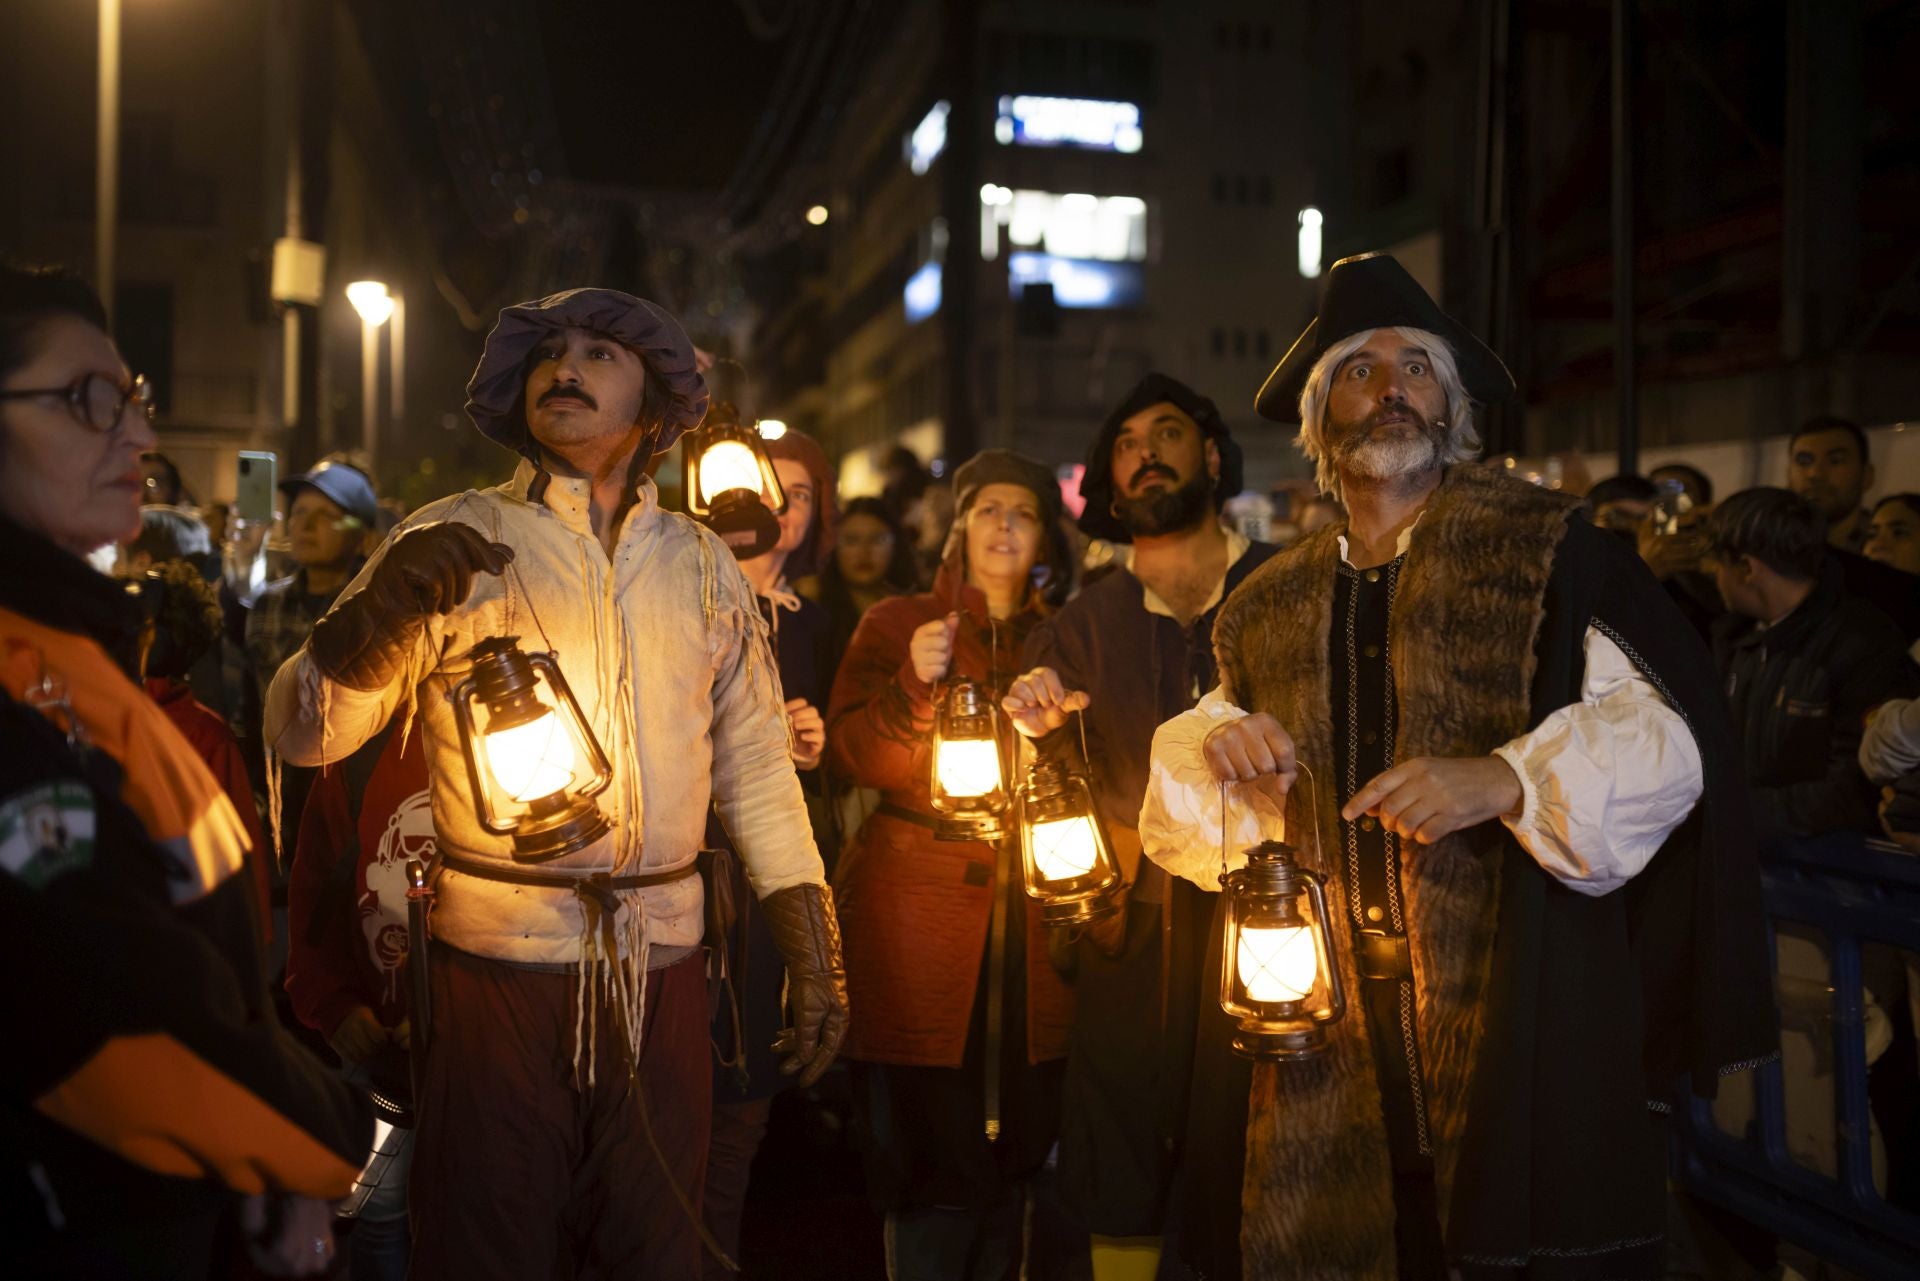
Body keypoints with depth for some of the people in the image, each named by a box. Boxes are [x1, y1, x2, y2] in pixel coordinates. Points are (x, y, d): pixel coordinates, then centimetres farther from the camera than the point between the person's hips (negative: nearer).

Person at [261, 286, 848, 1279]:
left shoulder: (700, 563, 8)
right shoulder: (453, 542, 0)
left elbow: (755, 768, 10)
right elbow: (302, 734, -6)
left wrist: (814, 954, 5)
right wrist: (379, 612, -25)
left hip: (663, 964, 3)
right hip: (497, 966, -2)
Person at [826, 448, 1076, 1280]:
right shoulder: (897, 624, 8)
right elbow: (854, 758, -4)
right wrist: (913, 684, -18)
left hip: (1031, 921, 3)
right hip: (919, 908, -3)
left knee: (1021, 1147, 4)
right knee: (935, 1156, -5)